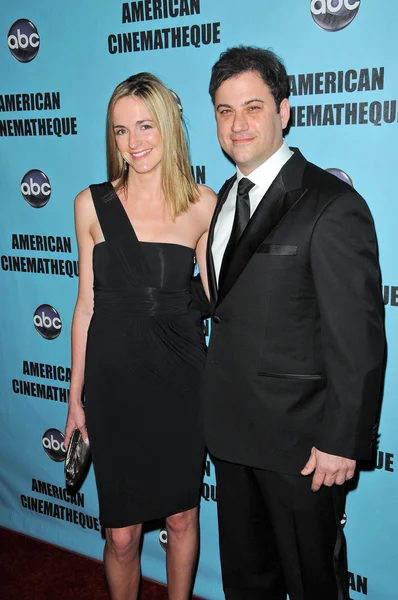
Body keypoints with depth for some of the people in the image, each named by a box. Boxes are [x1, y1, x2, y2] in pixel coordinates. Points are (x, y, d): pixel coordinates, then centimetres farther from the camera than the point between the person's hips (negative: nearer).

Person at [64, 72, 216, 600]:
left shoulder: (203, 204, -2)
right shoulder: (93, 204, -1)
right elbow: (87, 303, 3)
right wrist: (76, 396, 5)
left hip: (181, 380, 1)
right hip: (114, 381, 0)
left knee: (182, 516, 17)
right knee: (121, 532, 10)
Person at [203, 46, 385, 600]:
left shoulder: (333, 206, -18)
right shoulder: (226, 196, 8)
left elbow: (357, 339, -19)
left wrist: (342, 442, -17)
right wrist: (218, 404, 12)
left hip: (298, 438, -7)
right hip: (232, 430, 7)